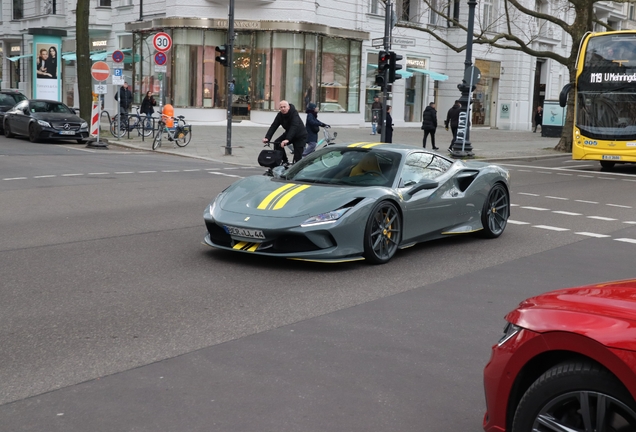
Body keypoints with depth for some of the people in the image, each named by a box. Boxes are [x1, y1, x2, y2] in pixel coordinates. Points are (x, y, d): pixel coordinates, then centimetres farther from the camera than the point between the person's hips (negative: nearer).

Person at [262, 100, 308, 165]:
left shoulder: (294, 114, -30)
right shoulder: (280, 115, -12)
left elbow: (294, 127, -43)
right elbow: (273, 126, -19)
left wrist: (287, 139, -56)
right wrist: (267, 137, -34)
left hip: (300, 136, -6)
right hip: (288, 133, 6)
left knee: (297, 156, -11)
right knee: (277, 143, -13)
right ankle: (285, 161, -1)